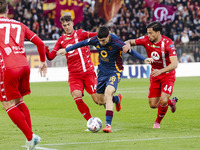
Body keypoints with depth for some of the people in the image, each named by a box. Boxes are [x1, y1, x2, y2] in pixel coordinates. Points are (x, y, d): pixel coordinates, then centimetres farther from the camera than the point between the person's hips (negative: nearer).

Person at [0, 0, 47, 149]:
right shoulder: (19, 25, 19)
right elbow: (40, 42, 16)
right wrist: (43, 61, 29)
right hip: (24, 66, 5)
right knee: (19, 101, 22)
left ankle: (30, 137, -5)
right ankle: (31, 135, 14)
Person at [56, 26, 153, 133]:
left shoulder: (116, 42, -25)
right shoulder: (95, 40, -12)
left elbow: (131, 51, -18)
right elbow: (81, 44, 3)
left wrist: (144, 59, -29)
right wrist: (66, 50, 10)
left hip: (114, 72, -6)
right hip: (102, 71, 6)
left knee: (108, 93, -27)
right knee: (100, 98, 12)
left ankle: (108, 124, -29)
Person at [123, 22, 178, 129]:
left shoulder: (167, 43, -24)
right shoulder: (146, 40, -11)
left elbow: (174, 64, -31)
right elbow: (131, 41, 1)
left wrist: (160, 71, -46)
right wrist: (127, 44, -25)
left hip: (167, 75, -5)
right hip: (154, 75, 5)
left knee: (163, 101, -22)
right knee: (153, 104, 0)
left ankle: (158, 122, 8)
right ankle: (171, 102, 32)